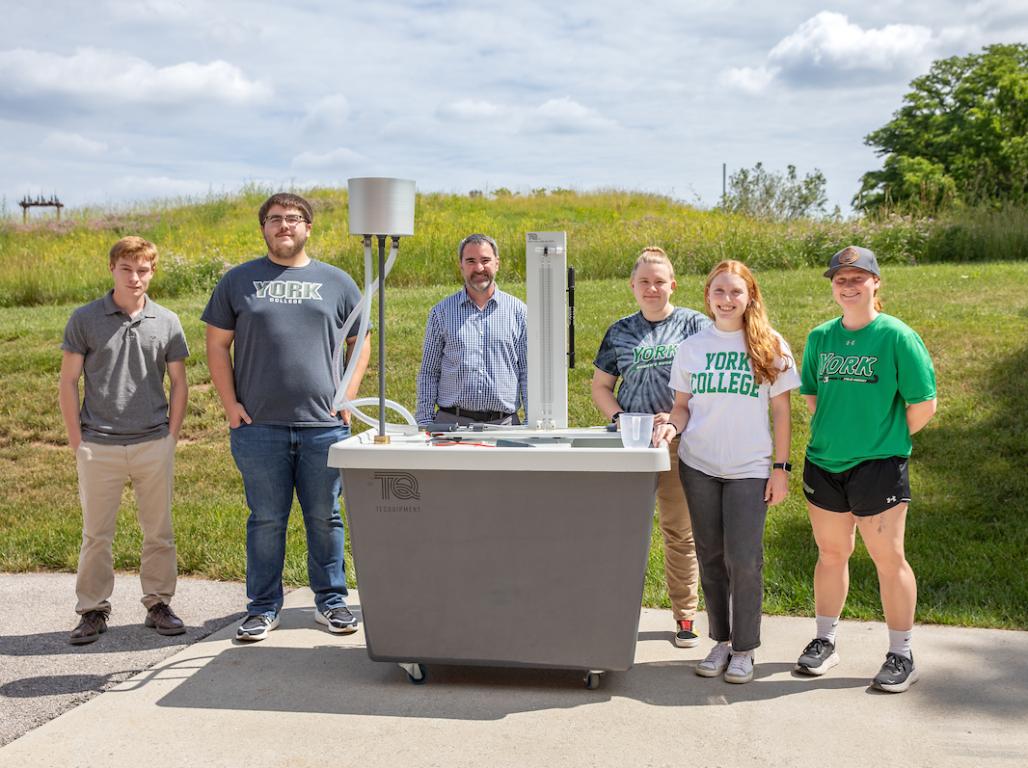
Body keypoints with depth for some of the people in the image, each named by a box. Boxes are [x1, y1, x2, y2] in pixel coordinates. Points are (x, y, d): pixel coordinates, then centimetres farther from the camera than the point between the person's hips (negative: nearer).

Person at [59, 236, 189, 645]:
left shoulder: (167, 322, 4)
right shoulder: (85, 319, 0)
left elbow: (178, 382, 10)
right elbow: (68, 382, 2)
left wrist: (171, 437, 3)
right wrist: (77, 441, -2)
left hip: (154, 445, 1)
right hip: (99, 447, -1)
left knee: (159, 531, 8)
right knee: (96, 534, 6)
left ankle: (158, 604, 21)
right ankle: (93, 611, 19)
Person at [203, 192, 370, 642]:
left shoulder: (336, 282, 9)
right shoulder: (238, 281, 8)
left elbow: (360, 342, 14)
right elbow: (217, 345, 8)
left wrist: (347, 397, 3)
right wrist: (231, 405, -1)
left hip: (324, 425, 1)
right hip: (259, 426, 0)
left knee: (325, 518, 8)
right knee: (266, 520, 6)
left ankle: (331, 601, 22)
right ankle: (263, 607, 18)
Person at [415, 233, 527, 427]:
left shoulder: (518, 311, 11)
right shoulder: (441, 312, 11)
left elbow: (528, 372, 11)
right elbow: (428, 373, 11)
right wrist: (424, 422, 3)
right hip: (451, 422, 0)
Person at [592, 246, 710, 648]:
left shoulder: (695, 325, 3)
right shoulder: (620, 332, 11)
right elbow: (600, 385, 16)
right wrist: (617, 416, -2)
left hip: (681, 443, -2)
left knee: (680, 531, 5)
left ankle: (685, 615, 18)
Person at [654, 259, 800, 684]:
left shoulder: (770, 346, -1)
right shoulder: (691, 347, 5)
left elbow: (781, 411, 1)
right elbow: (683, 405, 11)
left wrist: (781, 467, -2)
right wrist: (672, 424, -11)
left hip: (750, 469, -2)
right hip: (698, 465, 3)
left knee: (744, 559, -5)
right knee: (710, 557, 10)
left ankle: (745, 648, 12)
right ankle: (721, 640, 25)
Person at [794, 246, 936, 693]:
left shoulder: (897, 337, -8)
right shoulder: (821, 337, 6)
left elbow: (923, 404, -6)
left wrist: (887, 439, -1)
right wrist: (831, 431, 9)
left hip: (879, 466, -4)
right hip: (824, 464, 5)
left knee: (888, 559, 1)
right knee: (830, 553, 14)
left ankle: (901, 656, 15)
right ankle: (824, 642, 27)